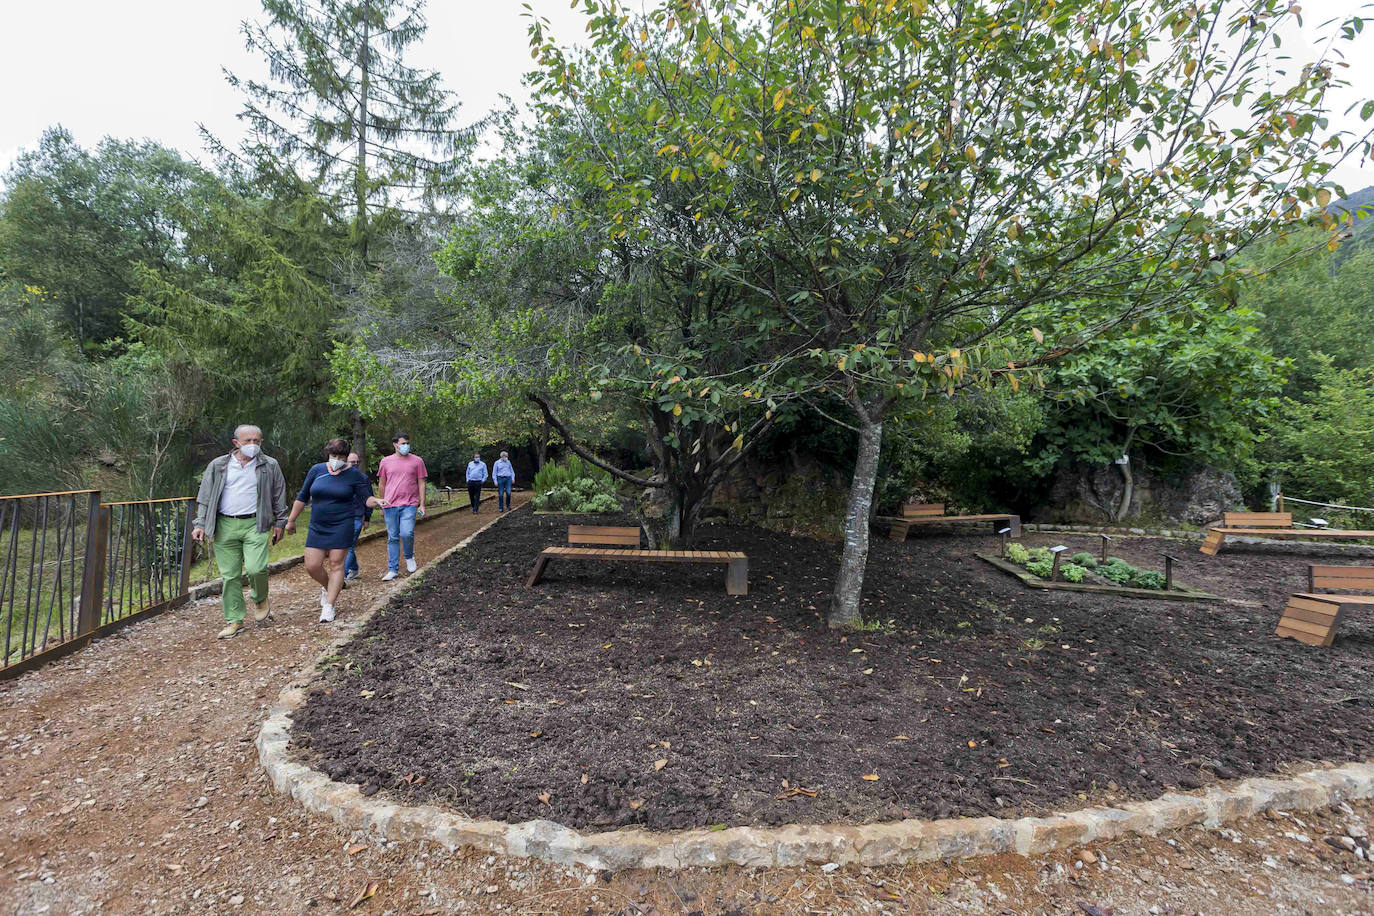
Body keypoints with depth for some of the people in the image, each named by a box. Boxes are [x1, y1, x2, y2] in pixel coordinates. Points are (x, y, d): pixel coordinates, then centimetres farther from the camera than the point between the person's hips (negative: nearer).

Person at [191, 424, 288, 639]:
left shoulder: (270, 466, 6)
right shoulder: (217, 466, 8)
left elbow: (279, 497, 12)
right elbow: (205, 498, 12)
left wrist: (279, 523, 9)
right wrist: (200, 524, 5)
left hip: (255, 525, -2)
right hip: (225, 526, 2)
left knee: (255, 568, -16)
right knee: (229, 575, 4)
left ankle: (260, 599, 15)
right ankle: (234, 621, 15)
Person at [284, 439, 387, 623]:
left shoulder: (354, 474, -2)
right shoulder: (317, 470, 5)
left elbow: (366, 498, -3)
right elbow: (302, 497, 13)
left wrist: (377, 501, -26)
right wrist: (291, 520, 15)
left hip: (342, 526, -3)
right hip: (317, 526, 3)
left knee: (336, 564, -3)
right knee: (312, 566, 0)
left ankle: (329, 606, 6)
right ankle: (327, 587, 31)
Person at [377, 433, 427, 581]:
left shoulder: (417, 461, 5)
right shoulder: (386, 461, 8)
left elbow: (421, 483, 5)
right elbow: (382, 484, 15)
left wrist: (422, 505, 0)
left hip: (409, 505, -2)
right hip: (390, 506, 2)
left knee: (407, 533, -17)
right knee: (392, 538, 6)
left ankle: (409, 556, 12)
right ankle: (393, 569, 14)